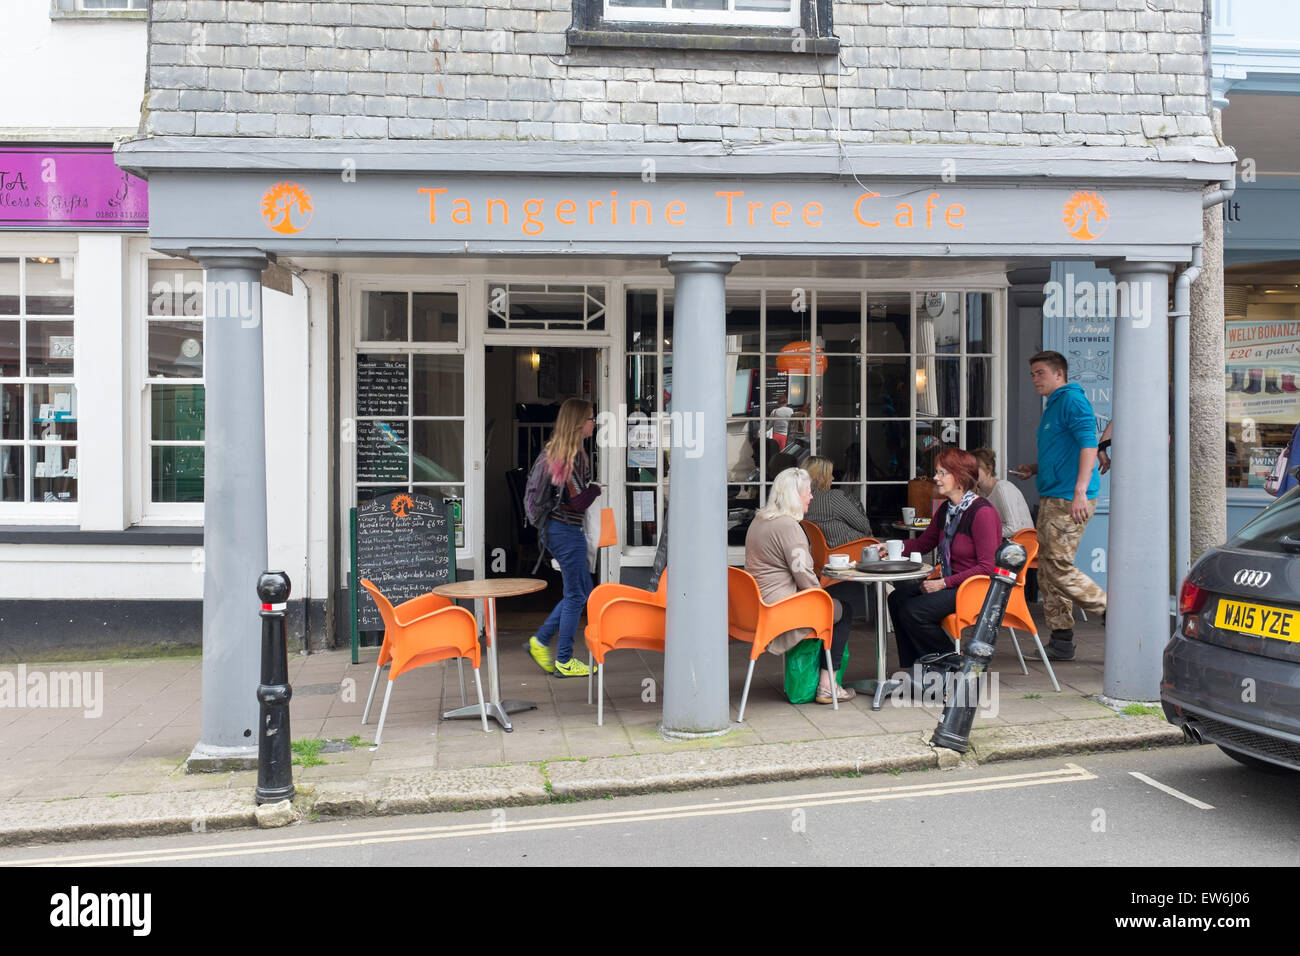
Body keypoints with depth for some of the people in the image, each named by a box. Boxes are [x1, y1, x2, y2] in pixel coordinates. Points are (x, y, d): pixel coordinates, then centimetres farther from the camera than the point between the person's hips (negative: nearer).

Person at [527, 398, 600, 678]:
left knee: (582, 589, 19)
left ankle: (541, 640, 21)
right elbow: (578, 502, -21)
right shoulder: (576, 455, -19)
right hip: (568, 530, -9)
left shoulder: (552, 449, 8)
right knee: (575, 594, 4)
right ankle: (564, 661, 12)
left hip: (552, 527, 9)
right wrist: (596, 488, -4)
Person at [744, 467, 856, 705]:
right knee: (843, 611, 8)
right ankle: (826, 685, 9)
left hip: (757, 605, 10)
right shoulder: (788, 526, -19)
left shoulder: (759, 520, 13)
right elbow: (803, 574, -19)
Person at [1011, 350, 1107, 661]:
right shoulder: (1052, 406, 22)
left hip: (1069, 499, -10)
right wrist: (1034, 468, 17)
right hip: (1051, 497, 10)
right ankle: (1061, 641, 14)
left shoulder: (1072, 400, -8)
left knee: (1059, 568, -12)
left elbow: (1088, 445, -19)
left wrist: (1080, 492, -27)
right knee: (1047, 569, 9)